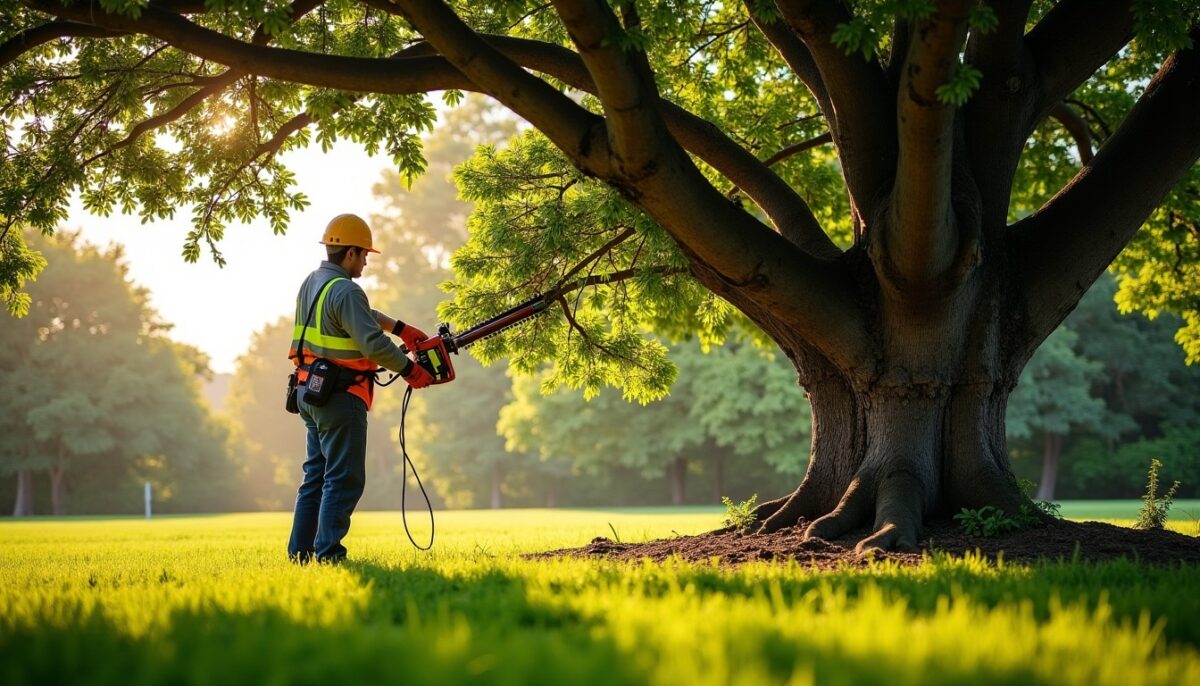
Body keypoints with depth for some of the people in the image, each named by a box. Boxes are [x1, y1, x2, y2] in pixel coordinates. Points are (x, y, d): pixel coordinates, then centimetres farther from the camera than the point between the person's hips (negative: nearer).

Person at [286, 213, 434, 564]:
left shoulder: (312, 283, 13)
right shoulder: (345, 291, -18)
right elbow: (374, 344, -23)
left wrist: (401, 328, 22)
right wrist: (410, 370, -10)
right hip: (339, 398, -10)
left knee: (317, 475, 15)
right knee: (345, 479, -6)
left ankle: (300, 551, 16)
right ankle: (328, 554, -10)